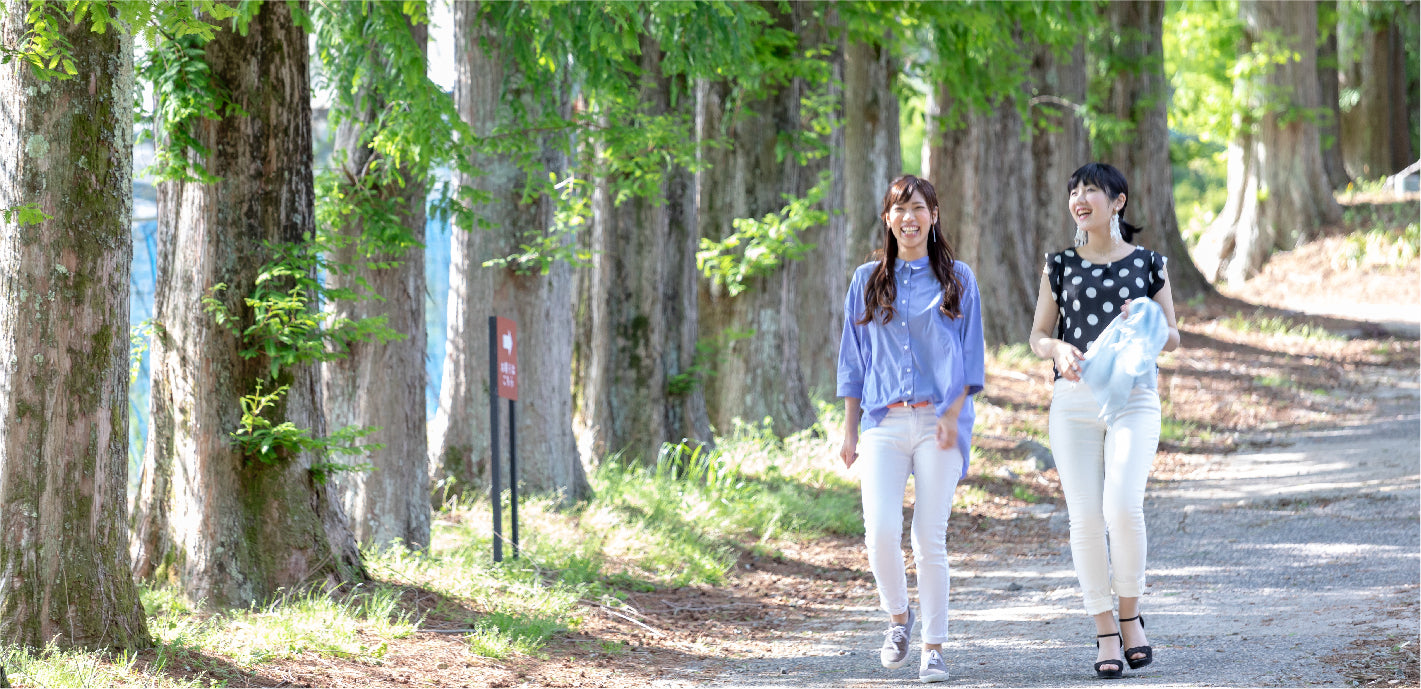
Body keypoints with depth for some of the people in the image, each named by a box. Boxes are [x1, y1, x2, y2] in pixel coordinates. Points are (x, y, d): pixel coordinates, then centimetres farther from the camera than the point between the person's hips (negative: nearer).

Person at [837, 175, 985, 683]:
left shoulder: (957, 280, 8)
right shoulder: (868, 281, 13)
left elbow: (971, 356, 5)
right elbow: (853, 359, 14)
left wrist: (953, 415, -9)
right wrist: (849, 431, 9)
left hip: (938, 423, -1)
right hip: (883, 423, 1)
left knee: (930, 539, -4)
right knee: (881, 533, -13)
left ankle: (934, 647, 5)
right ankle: (898, 618, 12)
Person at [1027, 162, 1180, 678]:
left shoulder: (1148, 264, 7)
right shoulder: (1060, 266, 10)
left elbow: (1173, 338, 11)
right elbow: (1037, 337, 12)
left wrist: (1148, 325, -11)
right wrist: (1059, 349, -11)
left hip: (1134, 397, -2)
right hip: (1074, 399, 2)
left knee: (1123, 505, -21)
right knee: (1085, 517, -5)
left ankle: (1130, 614, -1)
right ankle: (1105, 631, 4)